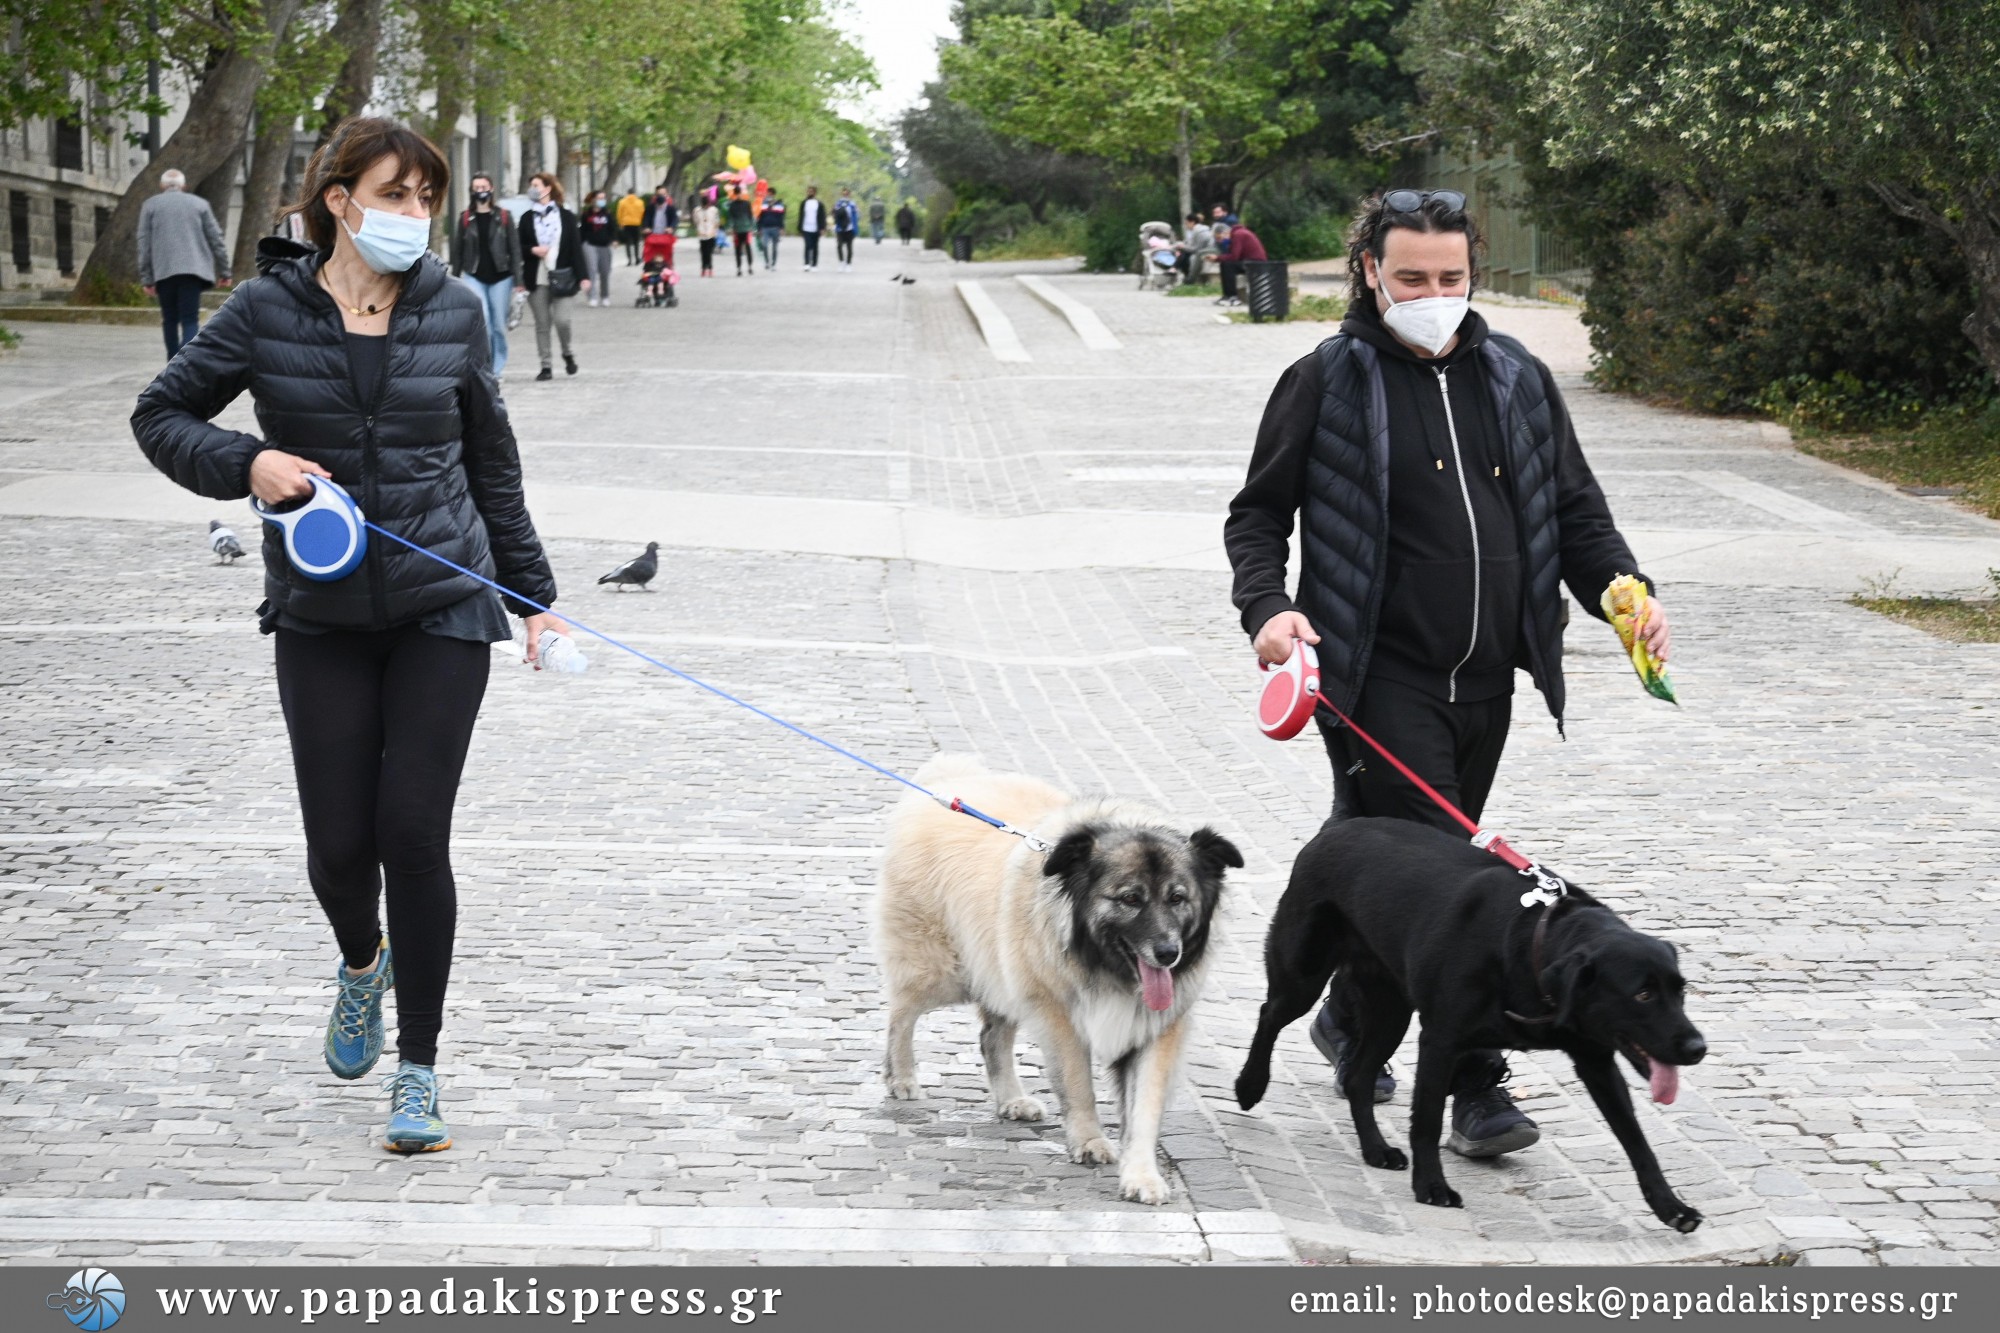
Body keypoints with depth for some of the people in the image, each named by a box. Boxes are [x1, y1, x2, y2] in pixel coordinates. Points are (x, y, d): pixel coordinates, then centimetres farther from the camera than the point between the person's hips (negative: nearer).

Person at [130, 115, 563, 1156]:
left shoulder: (452, 309, 1)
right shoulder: (268, 310, -4)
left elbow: (491, 459, 11)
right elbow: (162, 415, 5)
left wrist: (533, 594, 12)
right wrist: (245, 464, -15)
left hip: (440, 608, 0)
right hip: (321, 617, 0)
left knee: (414, 833, -8)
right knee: (338, 841, 0)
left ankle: (418, 1070, 5)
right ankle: (362, 961, 38)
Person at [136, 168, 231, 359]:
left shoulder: (150, 206, 11)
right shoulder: (199, 204, 11)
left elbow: (144, 245, 5)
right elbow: (216, 240, 9)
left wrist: (146, 278, 5)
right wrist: (223, 271, 14)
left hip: (163, 271, 1)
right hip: (193, 269, -1)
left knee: (170, 320, 13)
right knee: (190, 320, -6)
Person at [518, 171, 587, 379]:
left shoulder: (566, 216, 5)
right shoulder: (527, 218, 8)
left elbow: (575, 248, 4)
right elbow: (520, 248, 10)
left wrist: (582, 276, -2)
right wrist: (532, 250, -13)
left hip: (561, 277, -2)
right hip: (537, 279, 2)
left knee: (562, 320, -11)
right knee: (542, 324, 2)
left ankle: (567, 354, 16)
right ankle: (546, 366, 9)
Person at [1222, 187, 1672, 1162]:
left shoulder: (1516, 381, 11)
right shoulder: (1327, 383, -3)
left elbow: (1574, 508, 16)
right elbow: (1258, 512, 1)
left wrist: (1624, 588, -2)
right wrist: (1267, 608, -17)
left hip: (1483, 679, 5)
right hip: (1378, 680, -5)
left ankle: (1351, 1019, 39)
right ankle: (1477, 1088, -9)